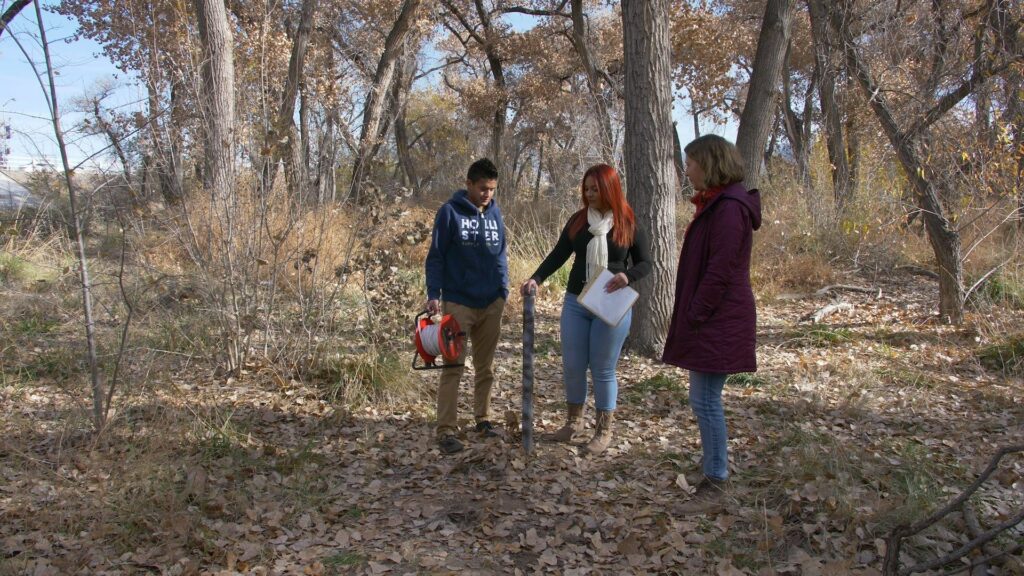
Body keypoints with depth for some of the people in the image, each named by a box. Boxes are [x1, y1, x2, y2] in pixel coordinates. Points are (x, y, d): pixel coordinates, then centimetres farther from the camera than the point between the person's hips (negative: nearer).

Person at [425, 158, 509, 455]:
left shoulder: (495, 212, 8)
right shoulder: (450, 212, -6)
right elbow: (435, 256, -6)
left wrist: (503, 291, 10)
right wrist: (434, 294, -14)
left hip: (492, 303, 5)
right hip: (458, 303, -5)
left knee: (486, 367, 13)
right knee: (453, 367, -5)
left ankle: (483, 419, 26)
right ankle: (446, 430, -1)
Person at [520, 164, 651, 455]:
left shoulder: (628, 225, -4)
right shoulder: (577, 221, 3)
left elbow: (645, 263, 1)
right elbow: (558, 255, 2)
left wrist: (627, 276, -19)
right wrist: (536, 278, -11)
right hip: (575, 303, 3)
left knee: (603, 369, 3)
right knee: (572, 366, 9)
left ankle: (604, 431, 18)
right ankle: (573, 421, 28)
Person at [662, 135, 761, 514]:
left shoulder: (729, 207, -16)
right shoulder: (715, 204, 16)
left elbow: (720, 271, -21)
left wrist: (694, 316, -17)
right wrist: (690, 317, 16)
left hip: (718, 323, -11)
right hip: (711, 322, 11)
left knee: (705, 400, -5)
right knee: (704, 400, 16)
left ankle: (716, 486, 5)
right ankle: (713, 476, 27)